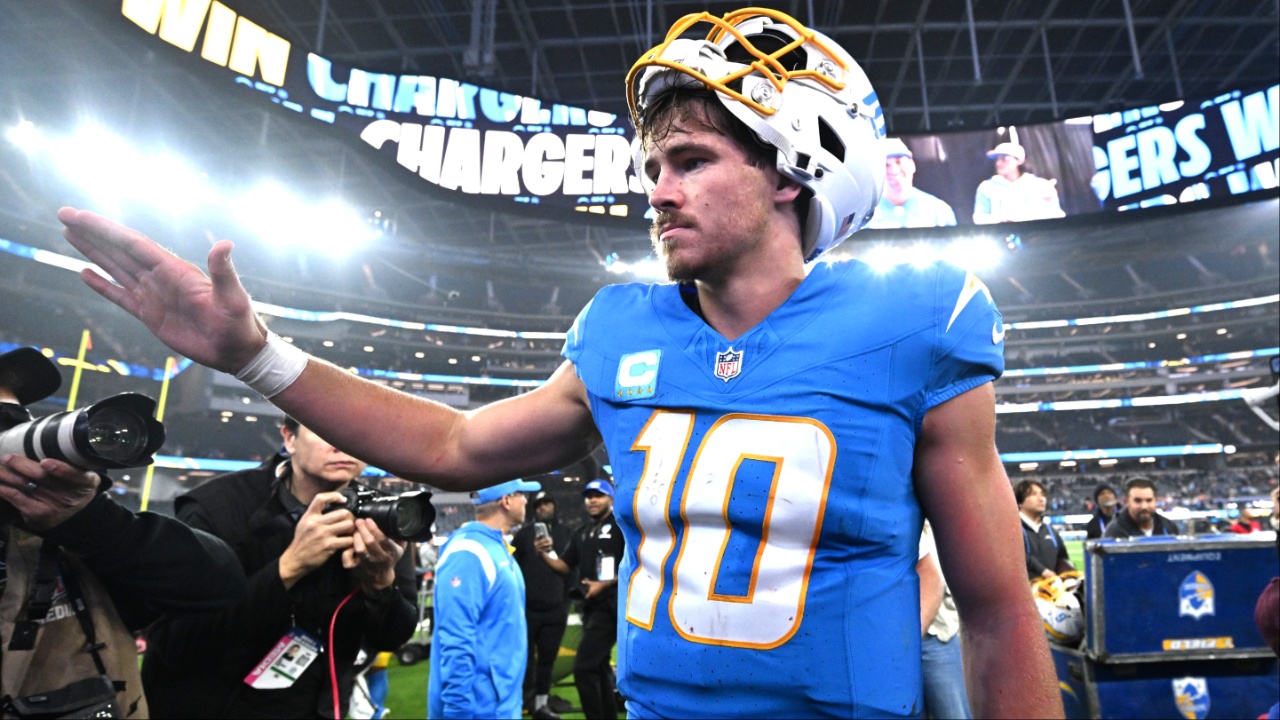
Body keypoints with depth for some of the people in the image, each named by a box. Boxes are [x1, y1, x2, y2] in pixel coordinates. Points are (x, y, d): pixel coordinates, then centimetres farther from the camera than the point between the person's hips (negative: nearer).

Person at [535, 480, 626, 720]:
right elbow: (565, 566, 13)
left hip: (611, 605, -8)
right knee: (600, 665, 17)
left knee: (583, 667, -13)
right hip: (591, 606, 8)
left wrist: (604, 584, -20)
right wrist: (545, 554, -5)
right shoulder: (581, 532, 15)